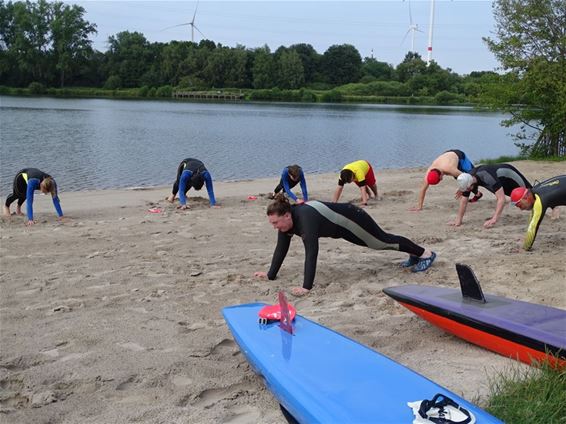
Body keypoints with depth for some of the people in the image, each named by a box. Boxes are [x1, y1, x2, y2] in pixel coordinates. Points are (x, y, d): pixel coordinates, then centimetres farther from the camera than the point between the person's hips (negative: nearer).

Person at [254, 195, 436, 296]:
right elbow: (281, 248, -4)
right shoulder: (286, 221, -15)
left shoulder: (305, 218, -40)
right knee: (380, 241, 25)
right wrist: (270, 274, -2)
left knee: (383, 241, 9)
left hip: (349, 219, -8)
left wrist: (307, 287, -46)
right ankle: (415, 255, 46)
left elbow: (311, 252, -45)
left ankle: (426, 254, 30)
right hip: (341, 228, 8)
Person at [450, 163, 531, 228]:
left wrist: (494, 219, -57)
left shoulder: (488, 178, -47)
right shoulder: (467, 180, -26)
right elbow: (463, 200, -15)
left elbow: (501, 199, -51)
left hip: (509, 174, -7)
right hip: (501, 180, 7)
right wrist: (458, 220, -16)